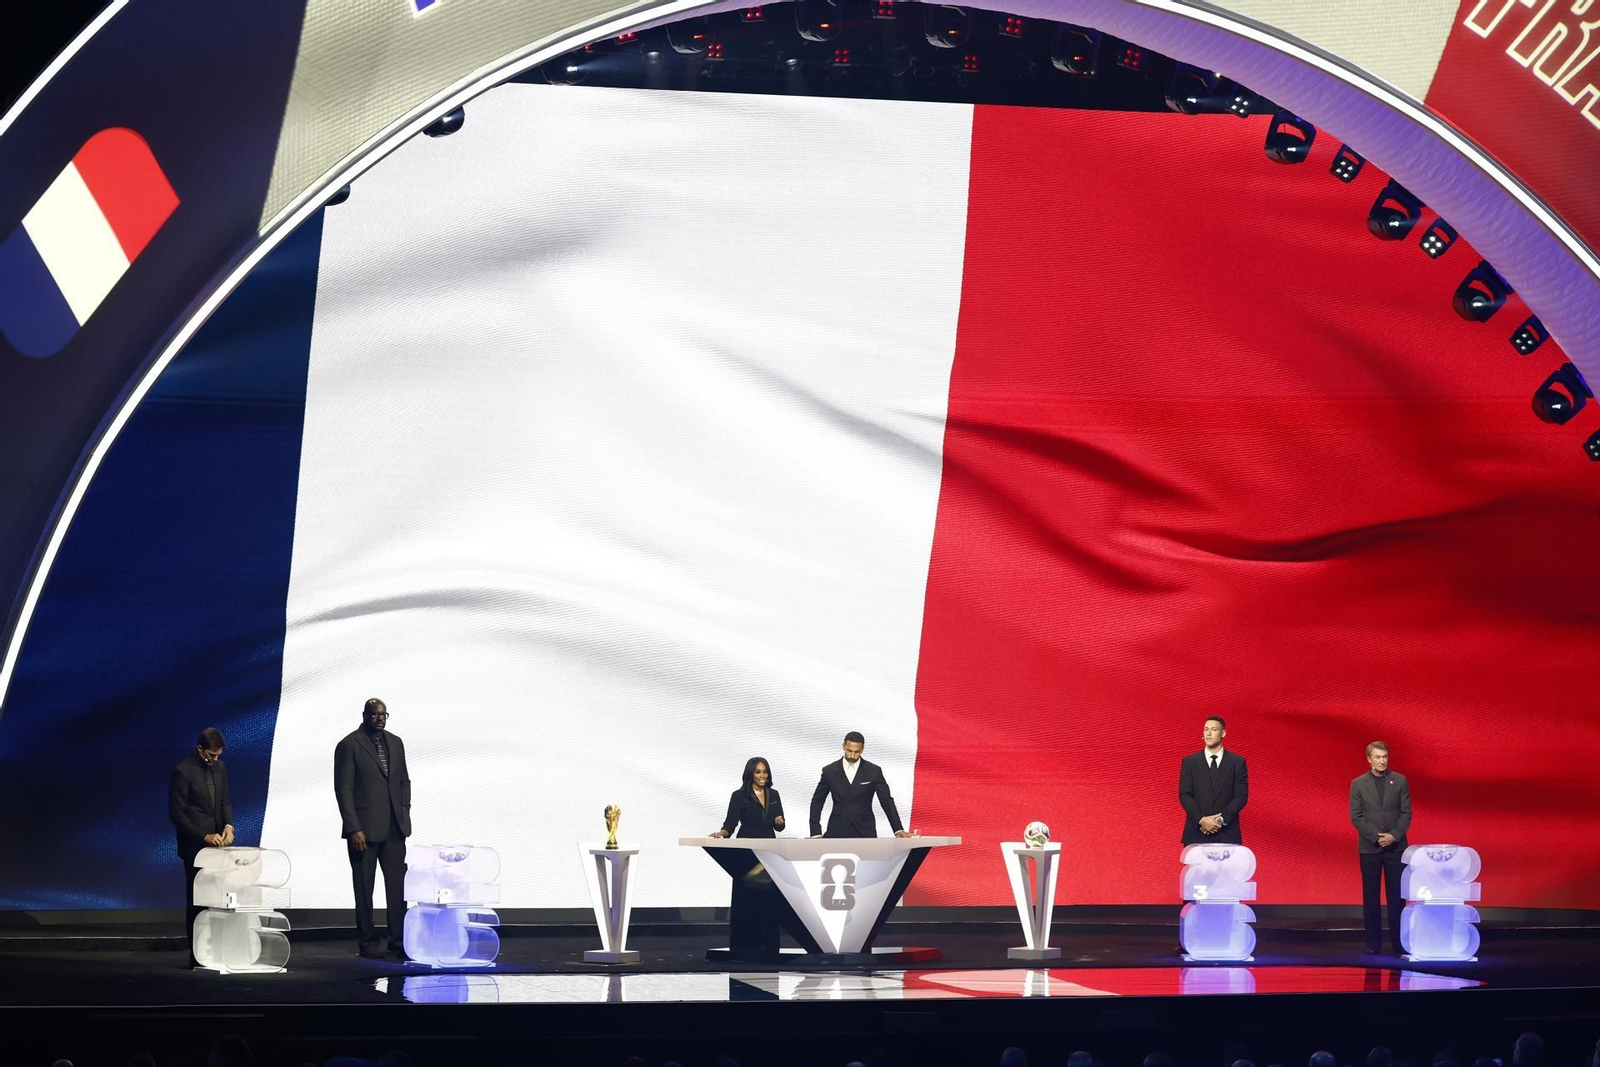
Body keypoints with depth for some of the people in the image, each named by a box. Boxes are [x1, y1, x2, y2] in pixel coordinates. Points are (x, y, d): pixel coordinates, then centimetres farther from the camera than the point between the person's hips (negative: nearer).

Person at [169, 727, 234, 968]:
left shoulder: (219, 766, 8)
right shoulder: (183, 771, -13)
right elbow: (176, 813, -13)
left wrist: (228, 825, -3)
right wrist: (204, 836, -18)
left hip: (216, 842, 6)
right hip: (194, 845, -6)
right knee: (196, 899, -2)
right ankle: (196, 955, 2)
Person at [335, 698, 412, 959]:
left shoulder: (395, 743, 13)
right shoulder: (349, 745, -5)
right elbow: (343, 789, -8)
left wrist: (404, 815, 7)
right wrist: (354, 829, -13)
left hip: (393, 829, 5)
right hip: (364, 829, -5)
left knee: (398, 886, 1)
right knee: (364, 888, 2)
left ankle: (399, 941, 4)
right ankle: (368, 942, 8)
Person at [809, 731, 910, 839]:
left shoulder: (874, 772, 2)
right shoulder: (830, 771, 5)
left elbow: (887, 802, 1)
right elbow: (817, 802, 10)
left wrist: (899, 830, -8)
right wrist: (816, 833, 1)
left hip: (864, 833, -1)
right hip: (837, 833, 1)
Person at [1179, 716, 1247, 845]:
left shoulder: (1237, 762, 6)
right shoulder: (1189, 762, 8)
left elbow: (1241, 796, 1)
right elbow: (1184, 795, 2)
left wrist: (1221, 819, -11)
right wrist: (1201, 820, -12)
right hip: (1197, 834, 1)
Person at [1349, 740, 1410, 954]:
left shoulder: (1400, 781, 3)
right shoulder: (1358, 784, 2)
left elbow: (1406, 813, 2)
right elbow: (1356, 816, -1)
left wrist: (1394, 836, -11)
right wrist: (1376, 837, -11)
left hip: (1396, 846, 0)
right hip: (1369, 848, 0)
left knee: (1397, 896, 0)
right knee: (1370, 896, 1)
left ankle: (1399, 942, 3)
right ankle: (1374, 942, 6)